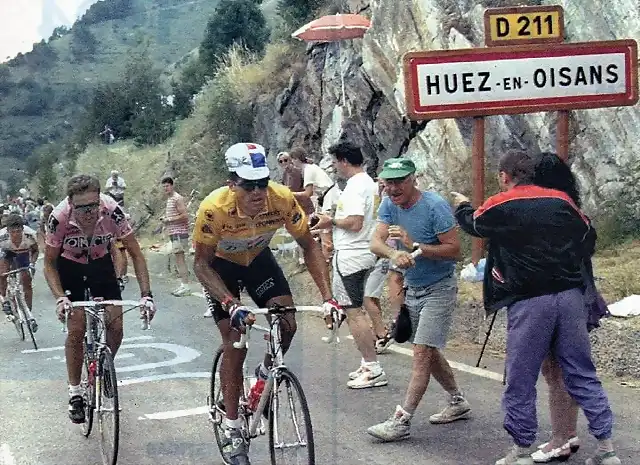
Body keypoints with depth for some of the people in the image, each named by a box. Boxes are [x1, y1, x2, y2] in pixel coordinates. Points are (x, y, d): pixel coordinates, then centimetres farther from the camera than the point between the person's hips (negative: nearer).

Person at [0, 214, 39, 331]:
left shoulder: (30, 234, -35)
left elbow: (35, 250, -15)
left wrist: (32, 263, -28)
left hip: (23, 253, 0)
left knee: (27, 282, -3)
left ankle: (29, 314, 7)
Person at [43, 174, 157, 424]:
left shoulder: (111, 211, -32)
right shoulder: (59, 218, -33)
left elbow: (136, 254, -23)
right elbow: (49, 263, -18)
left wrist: (146, 295, -31)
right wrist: (60, 298, -32)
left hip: (101, 264, 2)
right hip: (69, 267, -1)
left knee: (115, 327, -7)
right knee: (76, 330, -10)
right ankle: (75, 392, 7)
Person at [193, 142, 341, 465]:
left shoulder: (282, 199, -31)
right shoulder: (214, 208, -37)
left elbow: (309, 246, -19)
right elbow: (201, 265, -28)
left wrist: (327, 296, -29)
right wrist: (231, 305, -42)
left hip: (258, 258, 3)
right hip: (221, 264, -2)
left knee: (287, 324, -15)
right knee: (235, 344, -7)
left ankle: (265, 374, 18)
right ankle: (232, 429, 7)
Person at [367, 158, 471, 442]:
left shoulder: (435, 206, -20)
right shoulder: (389, 205, -3)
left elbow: (454, 249, -22)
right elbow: (376, 243, -14)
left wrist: (414, 246, -31)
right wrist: (394, 254, -36)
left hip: (439, 288, -8)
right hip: (412, 288, 8)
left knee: (423, 352, -13)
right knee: (429, 352, 17)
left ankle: (402, 420, -12)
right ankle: (458, 403, 35)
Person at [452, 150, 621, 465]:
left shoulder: (499, 206, -2)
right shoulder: (562, 200, 5)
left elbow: (473, 224, 19)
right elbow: (588, 239, 11)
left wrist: (462, 207, 40)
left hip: (528, 303, -3)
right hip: (570, 296, 4)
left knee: (520, 382, 8)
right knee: (583, 376, 11)